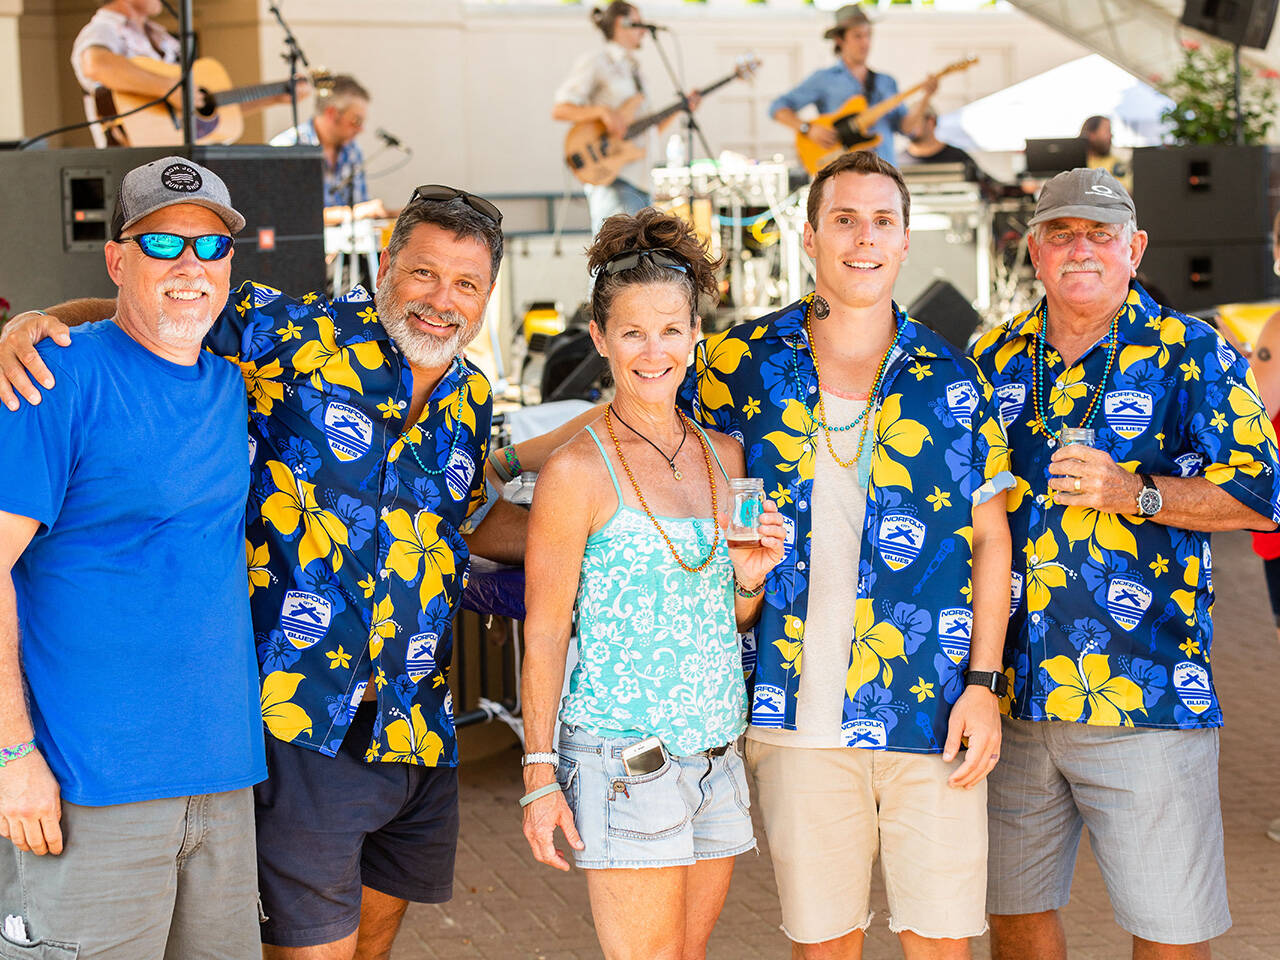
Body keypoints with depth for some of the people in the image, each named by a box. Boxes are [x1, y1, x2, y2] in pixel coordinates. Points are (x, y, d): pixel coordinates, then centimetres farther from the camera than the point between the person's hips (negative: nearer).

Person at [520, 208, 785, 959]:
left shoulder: (724, 456, 10)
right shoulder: (579, 470, -8)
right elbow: (545, 630, -7)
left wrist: (751, 579, -3)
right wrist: (540, 775, -9)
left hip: (718, 750, 6)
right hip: (624, 754, -6)